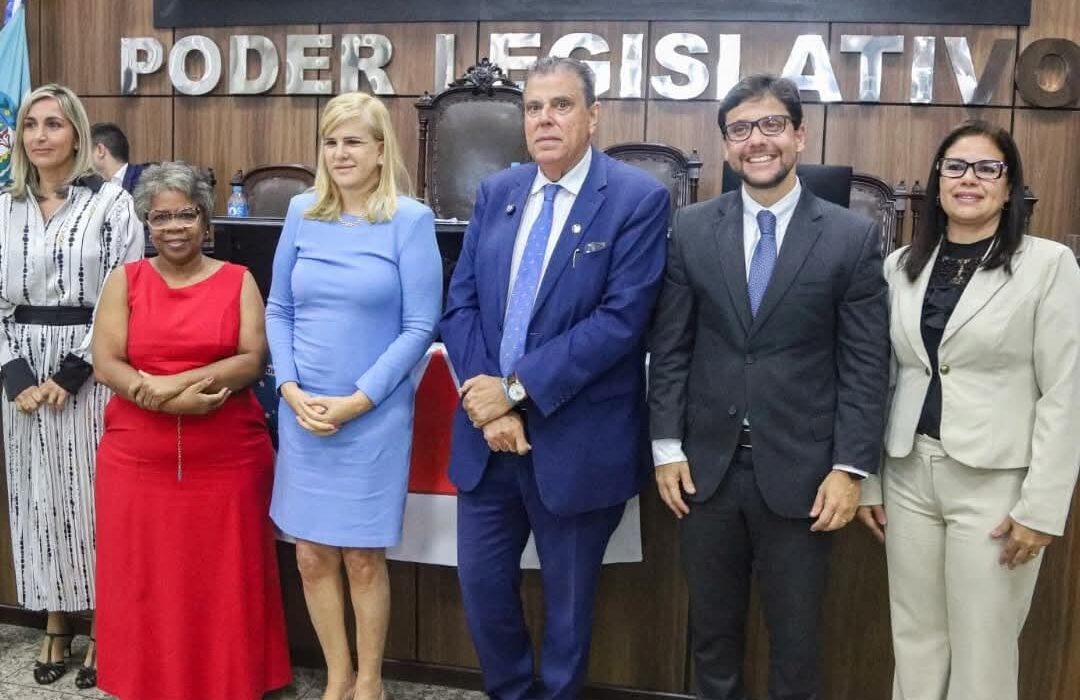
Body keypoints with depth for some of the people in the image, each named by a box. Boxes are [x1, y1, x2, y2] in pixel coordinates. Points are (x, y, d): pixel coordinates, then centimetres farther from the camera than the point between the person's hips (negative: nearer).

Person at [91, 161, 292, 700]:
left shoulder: (238, 281, 4)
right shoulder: (125, 281, 6)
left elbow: (254, 360, -6)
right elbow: (105, 364, -3)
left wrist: (171, 383, -18)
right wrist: (175, 401, -19)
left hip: (226, 459, -1)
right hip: (139, 460, 1)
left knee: (223, 580, 5)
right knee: (146, 581, 9)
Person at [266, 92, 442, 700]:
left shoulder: (410, 219, -7)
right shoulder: (302, 214, 4)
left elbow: (420, 326, -9)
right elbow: (279, 310, 8)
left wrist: (357, 400, -14)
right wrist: (292, 389, -6)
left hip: (375, 416, -4)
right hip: (304, 413, 4)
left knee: (363, 558, 6)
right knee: (313, 555, 10)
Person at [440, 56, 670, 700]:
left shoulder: (638, 198, -10)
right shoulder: (497, 192, 7)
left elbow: (620, 318, -18)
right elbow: (462, 304, 4)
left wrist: (517, 389, -18)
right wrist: (489, 406, -10)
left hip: (576, 441, -4)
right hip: (487, 431, 5)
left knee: (568, 598, 13)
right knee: (482, 582, 14)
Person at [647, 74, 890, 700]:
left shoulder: (853, 237, -3)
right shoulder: (691, 230, 3)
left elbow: (866, 365, -4)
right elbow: (670, 348, 3)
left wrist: (850, 468, -9)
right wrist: (667, 447, 0)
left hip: (800, 472, -2)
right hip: (707, 466, 2)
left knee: (796, 638, 13)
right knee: (712, 630, 17)